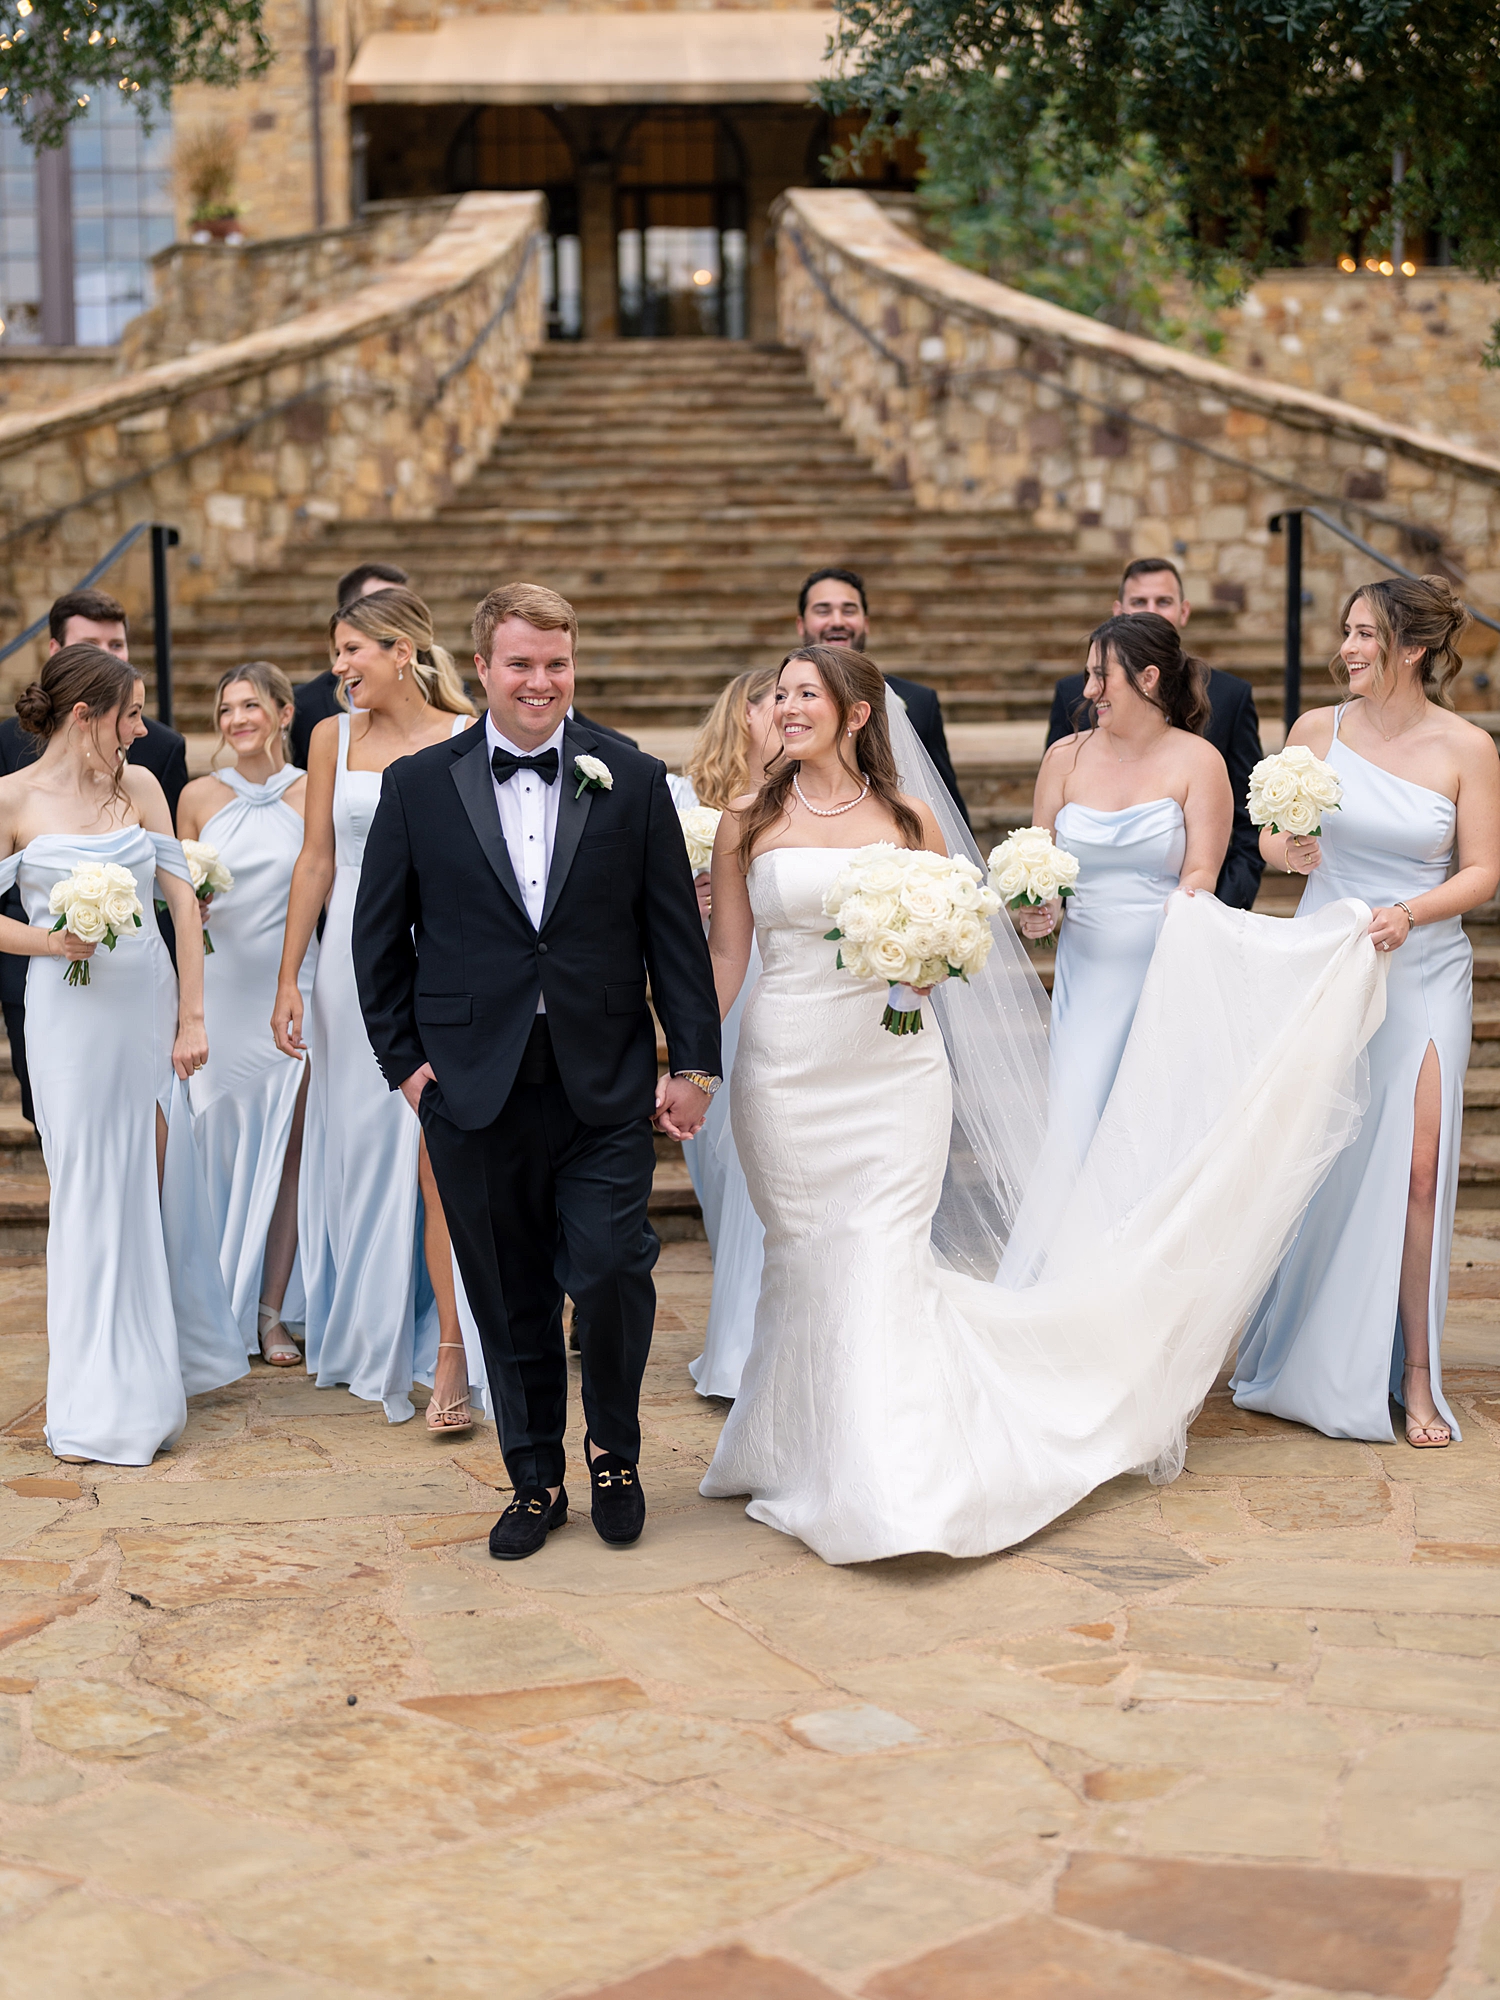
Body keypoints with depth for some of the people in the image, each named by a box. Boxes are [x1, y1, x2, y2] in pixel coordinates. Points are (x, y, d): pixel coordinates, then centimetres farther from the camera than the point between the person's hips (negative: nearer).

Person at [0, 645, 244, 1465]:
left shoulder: (140, 785, 6)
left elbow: (183, 900, 4)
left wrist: (191, 1017, -1)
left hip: (151, 1002, 4)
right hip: (73, 1014, -4)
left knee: (157, 1181, 11)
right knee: (93, 1191, 2)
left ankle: (161, 1360, 29)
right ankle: (100, 1403, 12)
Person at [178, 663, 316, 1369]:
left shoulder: (312, 795, 1)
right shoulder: (199, 797, 5)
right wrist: (196, 898, -10)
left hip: (291, 992, -1)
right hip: (218, 990, 1)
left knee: (285, 1152, 2)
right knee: (218, 1145, 3)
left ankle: (270, 1310, 11)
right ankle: (217, 1309, 16)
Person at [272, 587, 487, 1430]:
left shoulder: (466, 738, -2)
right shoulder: (335, 738, 8)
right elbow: (316, 861, 10)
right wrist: (289, 980, 7)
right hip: (355, 965, 4)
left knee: (438, 1161, -9)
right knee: (362, 1155, 10)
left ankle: (450, 1355, -6)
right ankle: (372, 1339, 24)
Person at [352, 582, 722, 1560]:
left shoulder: (634, 782, 3)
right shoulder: (419, 786, 4)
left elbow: (677, 935, 4)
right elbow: (380, 936, 8)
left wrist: (694, 1063, 0)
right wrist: (404, 1058, 3)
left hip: (607, 1086, -1)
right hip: (477, 1090, 1)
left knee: (611, 1272, -9)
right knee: (511, 1298, 9)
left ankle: (615, 1450, 19)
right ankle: (535, 1480, 26)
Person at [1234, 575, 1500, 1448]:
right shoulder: (1317, 730, 2)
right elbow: (1272, 836, 11)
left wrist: (1409, 912, -20)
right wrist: (1287, 848, -12)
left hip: (1422, 975, -2)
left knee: (1415, 1172, -6)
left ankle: (1416, 1375, 7)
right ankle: (1310, 1363, 21)